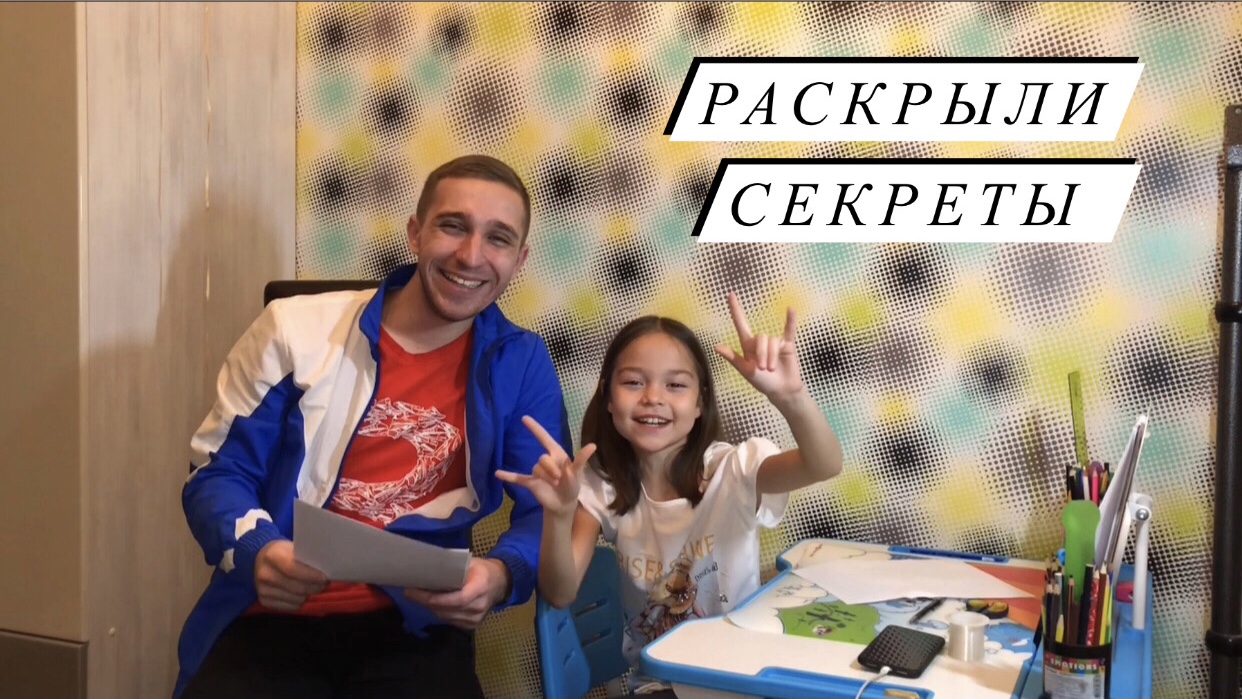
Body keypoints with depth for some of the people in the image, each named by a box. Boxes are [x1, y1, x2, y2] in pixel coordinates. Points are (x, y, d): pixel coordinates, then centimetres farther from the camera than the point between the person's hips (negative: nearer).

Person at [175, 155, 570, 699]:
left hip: (411, 628, 1)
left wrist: (501, 573, -20)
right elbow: (217, 474, 5)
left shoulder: (520, 364, 5)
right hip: (277, 618, 0)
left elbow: (549, 510, 3)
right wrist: (257, 550, -17)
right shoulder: (297, 330, 2)